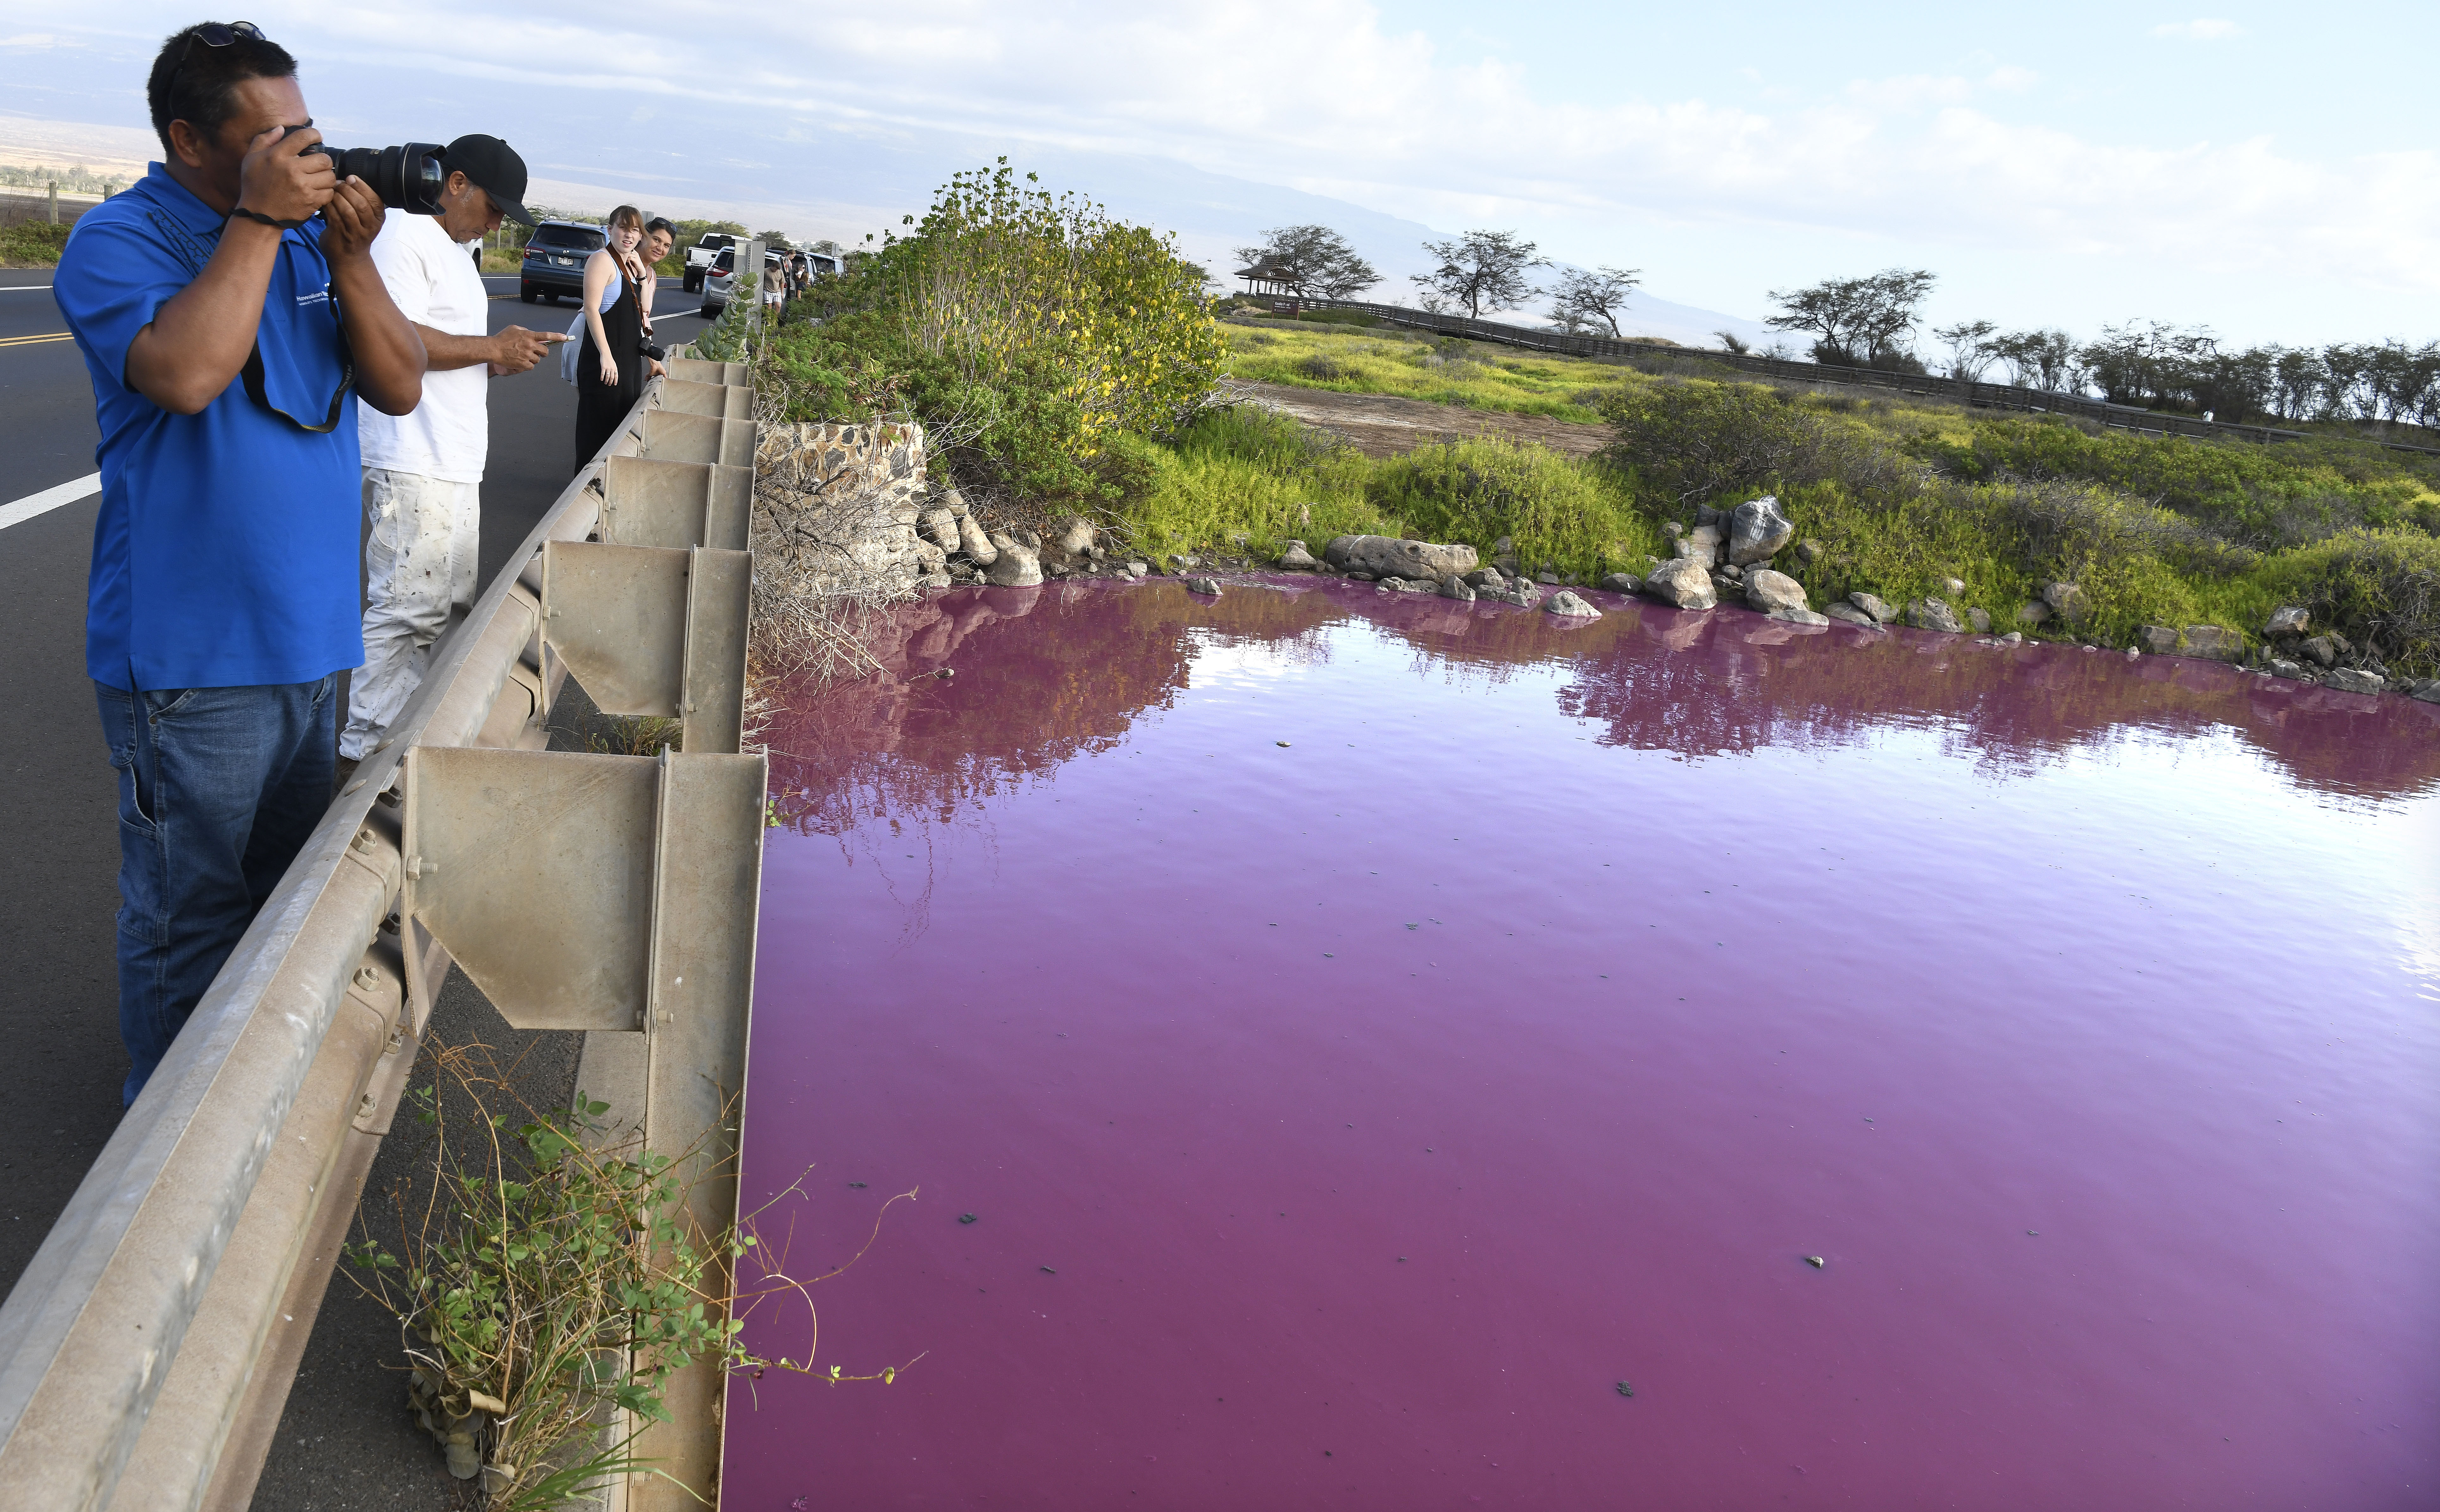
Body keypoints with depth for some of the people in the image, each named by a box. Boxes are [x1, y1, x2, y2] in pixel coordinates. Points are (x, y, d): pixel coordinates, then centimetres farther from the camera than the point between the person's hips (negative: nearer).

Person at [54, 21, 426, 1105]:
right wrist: (260, 218, -22)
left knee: (284, 889, 20)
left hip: (309, 636, 7)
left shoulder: (313, 235, 8)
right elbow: (187, 372, -29)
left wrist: (350, 257, -11)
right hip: (193, 653, -7)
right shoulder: (120, 240, -10)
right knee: (192, 912, 5)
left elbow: (399, 388, 2)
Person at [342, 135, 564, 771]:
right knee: (406, 610, -10)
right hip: (412, 463, -11)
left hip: (455, 464, 11)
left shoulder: (455, 250, 22)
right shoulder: (404, 237, -11)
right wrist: (492, 348, -15)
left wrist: (500, 360, 8)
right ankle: (364, 751, -4)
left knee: (448, 606, 14)